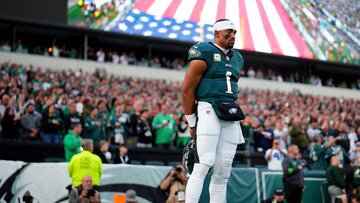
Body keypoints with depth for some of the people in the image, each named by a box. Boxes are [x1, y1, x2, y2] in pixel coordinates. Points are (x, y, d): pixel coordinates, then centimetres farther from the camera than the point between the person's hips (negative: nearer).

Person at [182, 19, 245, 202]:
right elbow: (187, 90, -6)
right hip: (208, 111, -7)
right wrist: (192, 123, -4)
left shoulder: (236, 58, 20)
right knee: (204, 164, -17)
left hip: (231, 117, 7)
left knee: (223, 171, 6)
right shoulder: (205, 53, -5)